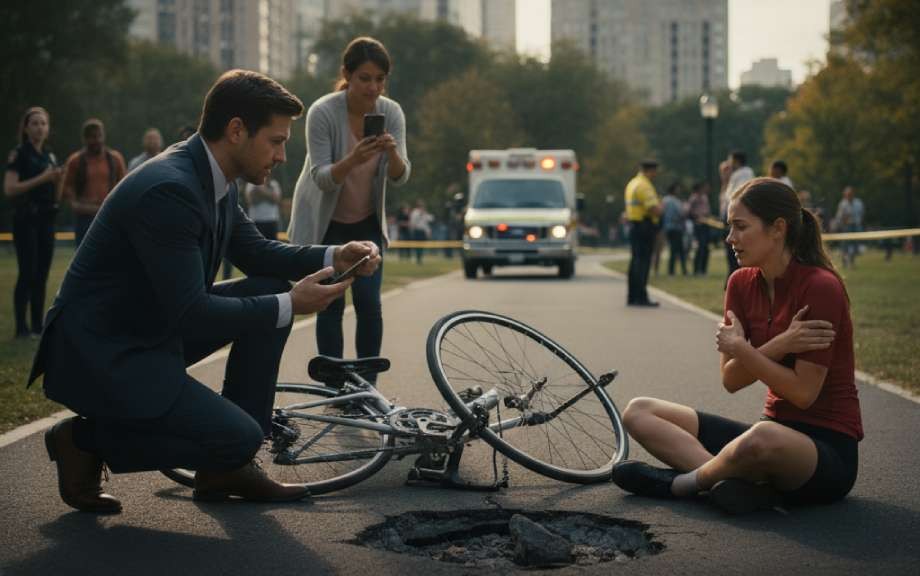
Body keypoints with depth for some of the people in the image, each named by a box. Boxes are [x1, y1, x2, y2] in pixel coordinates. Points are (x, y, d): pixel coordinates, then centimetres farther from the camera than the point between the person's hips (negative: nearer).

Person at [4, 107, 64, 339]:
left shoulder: (50, 156, 14)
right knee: (27, 273, -9)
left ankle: (38, 325, 11)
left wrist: (58, 180, -5)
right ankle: (21, 327, -6)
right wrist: (41, 179, -19)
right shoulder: (18, 154, -4)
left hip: (46, 220, 6)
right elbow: (9, 189, -15)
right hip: (26, 219, -6)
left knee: (42, 275, 6)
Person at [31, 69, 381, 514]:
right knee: (241, 439, -18)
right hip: (99, 354, -10)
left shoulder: (212, 179, 3)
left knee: (273, 288, 5)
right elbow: (189, 312, -27)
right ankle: (87, 439, 0)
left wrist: (333, 257, 1)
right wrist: (289, 306, -21)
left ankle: (227, 469, 9)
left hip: (154, 329, 10)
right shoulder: (169, 190, -27)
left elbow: (256, 253, 17)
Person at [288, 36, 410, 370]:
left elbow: (399, 178, -15)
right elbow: (321, 178, -24)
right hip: (325, 223, -3)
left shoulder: (391, 113, -11)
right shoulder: (323, 112, -21)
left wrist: (392, 153, -37)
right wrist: (353, 160, -43)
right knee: (332, 305, -6)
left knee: (369, 302, -8)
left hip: (366, 223, 3)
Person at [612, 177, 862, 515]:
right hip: (776, 429, 8)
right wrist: (780, 345, -17)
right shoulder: (742, 284, 6)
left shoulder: (821, 287, -15)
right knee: (639, 412, 0)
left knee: (763, 438, -43)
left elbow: (803, 393, -18)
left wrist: (740, 349, -13)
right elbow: (730, 380, -2)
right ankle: (740, 482, -23)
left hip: (828, 446, -8)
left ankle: (681, 482, -12)